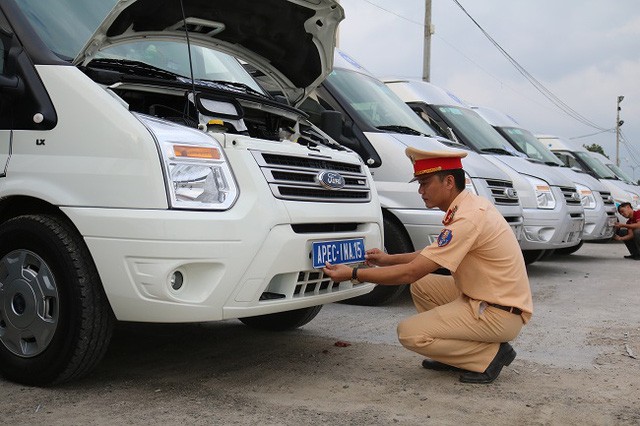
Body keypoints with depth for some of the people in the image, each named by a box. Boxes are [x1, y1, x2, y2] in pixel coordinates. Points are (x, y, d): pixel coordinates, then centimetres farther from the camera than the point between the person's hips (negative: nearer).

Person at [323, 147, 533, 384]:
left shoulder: (468, 218, -23)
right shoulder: (470, 204, 7)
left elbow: (412, 272, -23)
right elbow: (436, 256, 20)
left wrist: (353, 274, -17)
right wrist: (389, 259, 13)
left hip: (501, 313, -10)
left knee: (410, 333, -15)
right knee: (421, 286, 11)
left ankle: (491, 355, -3)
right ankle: (457, 355, 11)